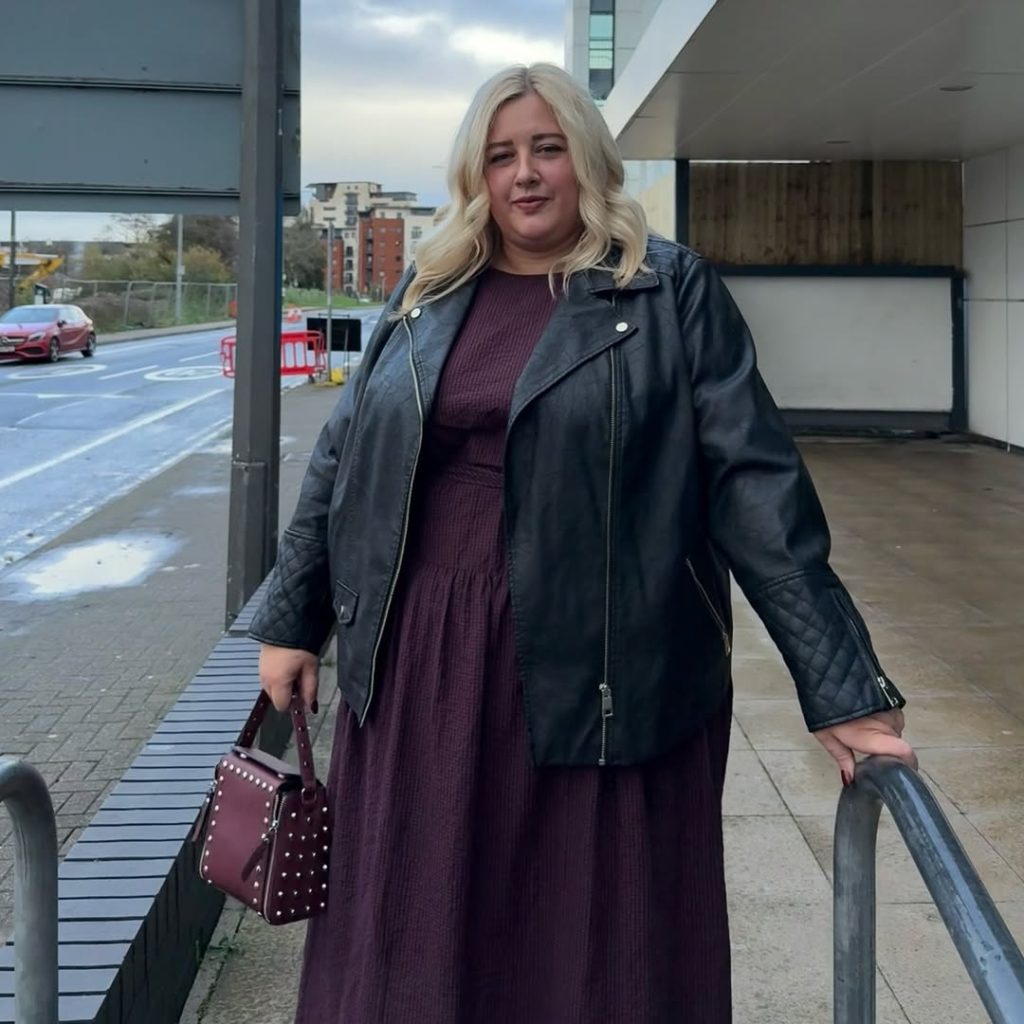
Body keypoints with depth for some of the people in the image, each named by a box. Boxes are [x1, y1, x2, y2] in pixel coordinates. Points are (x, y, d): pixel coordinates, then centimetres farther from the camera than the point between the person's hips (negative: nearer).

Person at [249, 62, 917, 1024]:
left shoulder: (670, 292, -2)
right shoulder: (427, 292, 10)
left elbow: (754, 484, -8)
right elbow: (342, 462, 15)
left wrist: (841, 686, -12)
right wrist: (289, 623, 14)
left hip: (600, 671, -3)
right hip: (421, 663, 4)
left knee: (594, 943, 8)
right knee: (415, 943, 13)